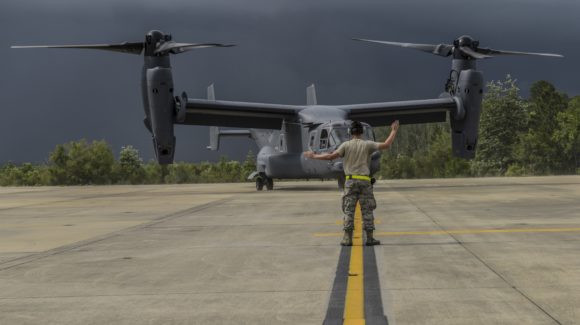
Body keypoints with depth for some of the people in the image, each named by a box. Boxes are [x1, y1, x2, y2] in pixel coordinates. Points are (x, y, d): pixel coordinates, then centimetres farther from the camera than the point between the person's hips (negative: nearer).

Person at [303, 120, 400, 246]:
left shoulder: (346, 145, 0)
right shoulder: (367, 144, 0)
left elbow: (331, 156, -6)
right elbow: (386, 145, -3)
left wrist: (314, 156, 5)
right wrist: (394, 130, 10)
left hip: (350, 181, 0)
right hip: (365, 181, 0)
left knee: (349, 209, 4)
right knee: (367, 210, 5)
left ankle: (347, 238, 1)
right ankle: (370, 238, 5)